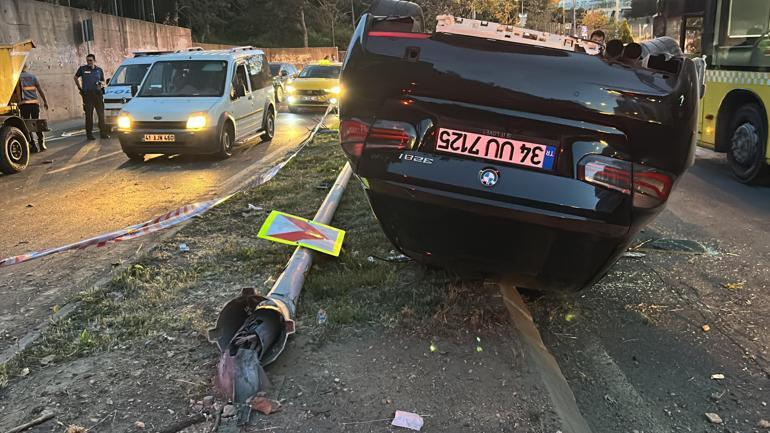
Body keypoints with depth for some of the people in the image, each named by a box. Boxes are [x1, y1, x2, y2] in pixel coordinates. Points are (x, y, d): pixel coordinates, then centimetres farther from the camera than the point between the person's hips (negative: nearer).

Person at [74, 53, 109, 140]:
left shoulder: (99, 70, 9)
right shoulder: (82, 69, 3)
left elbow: (103, 82, 16)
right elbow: (76, 77, 17)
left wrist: (101, 85, -6)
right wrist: (79, 87, 9)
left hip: (98, 94, 2)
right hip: (87, 94, -2)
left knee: (101, 114, 3)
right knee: (89, 115, 1)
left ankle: (103, 133, 8)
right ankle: (89, 134, 6)